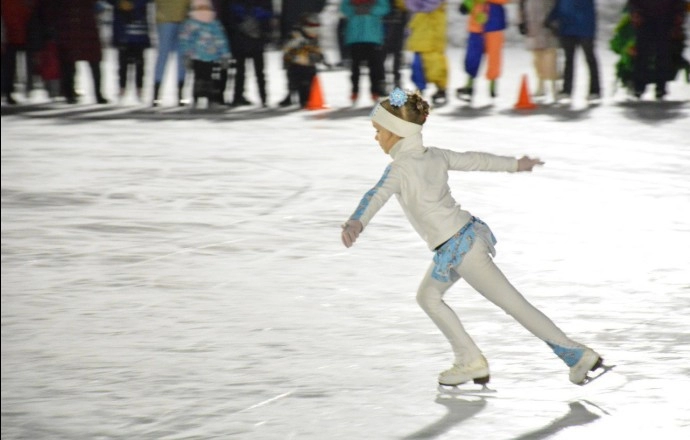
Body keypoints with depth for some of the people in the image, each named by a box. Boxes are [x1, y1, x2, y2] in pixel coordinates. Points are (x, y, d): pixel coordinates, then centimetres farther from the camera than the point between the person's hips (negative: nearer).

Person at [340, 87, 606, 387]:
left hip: (457, 247, -9)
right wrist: (514, 164, 36)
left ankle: (577, 355, 2)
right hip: (469, 234, 9)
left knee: (515, 305, -2)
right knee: (428, 296, 23)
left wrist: (356, 223, -56)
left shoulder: (401, 168, -18)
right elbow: (476, 160, 19)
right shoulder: (435, 156, 5)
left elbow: (378, 195, -37)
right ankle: (469, 361, 25)